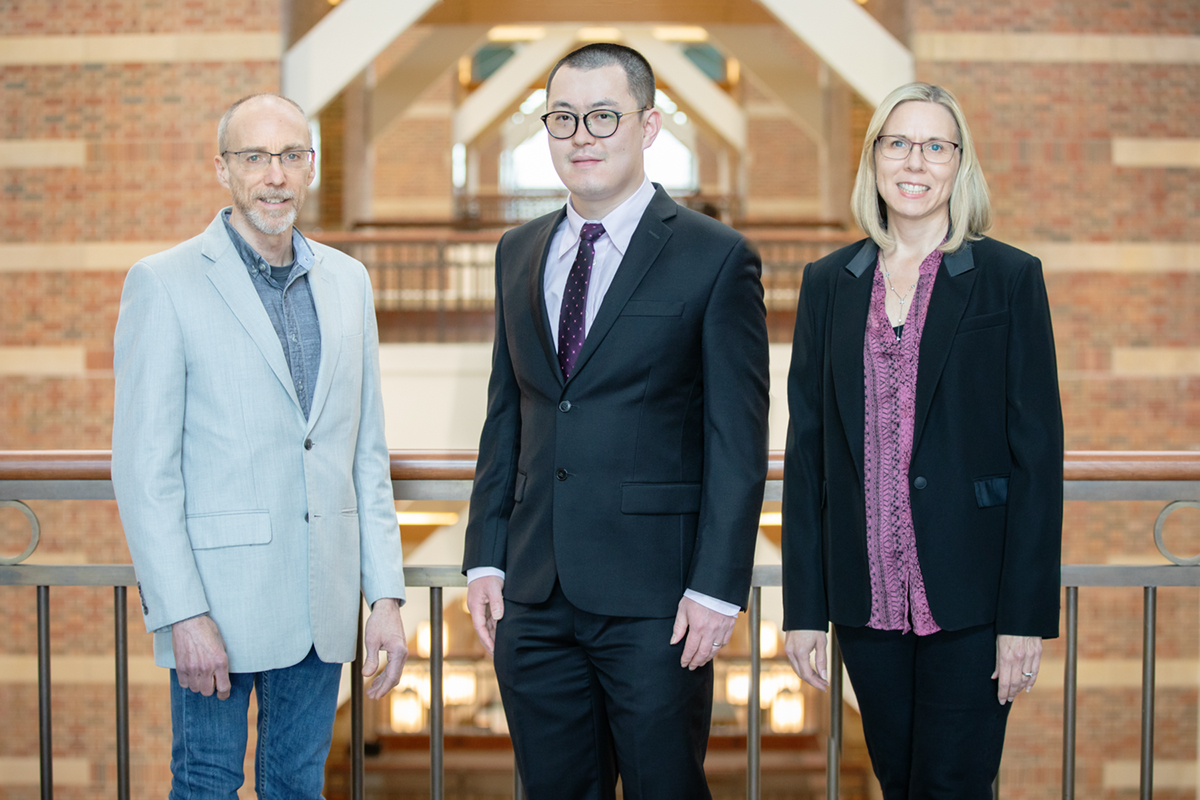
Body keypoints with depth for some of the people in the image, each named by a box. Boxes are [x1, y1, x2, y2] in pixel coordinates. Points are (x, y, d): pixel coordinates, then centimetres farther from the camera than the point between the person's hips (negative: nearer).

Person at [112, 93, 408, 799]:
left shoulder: (348, 281, 9)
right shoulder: (164, 283, -6)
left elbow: (368, 453, 11)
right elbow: (144, 468, -9)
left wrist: (387, 593, 5)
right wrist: (182, 614, -14)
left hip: (324, 601, 4)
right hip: (218, 602, -4)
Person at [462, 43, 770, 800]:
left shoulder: (716, 258, -5)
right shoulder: (519, 253, 12)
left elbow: (738, 443, -7)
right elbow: (505, 417, 14)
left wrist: (717, 588, -12)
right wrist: (485, 558, 9)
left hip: (654, 599, -5)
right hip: (534, 595, 5)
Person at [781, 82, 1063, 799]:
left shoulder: (1011, 278, -2)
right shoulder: (829, 282, 8)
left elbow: (1038, 451, -5)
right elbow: (806, 449, 7)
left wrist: (1028, 616, -10)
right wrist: (805, 606, 3)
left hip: (970, 598, -3)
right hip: (867, 597, 3)